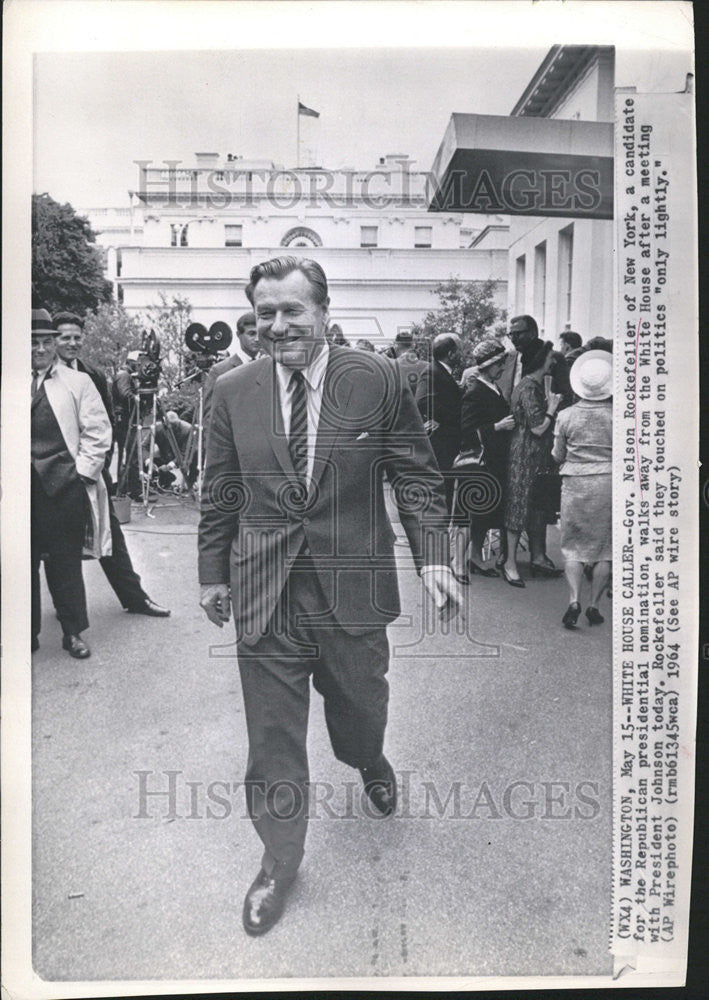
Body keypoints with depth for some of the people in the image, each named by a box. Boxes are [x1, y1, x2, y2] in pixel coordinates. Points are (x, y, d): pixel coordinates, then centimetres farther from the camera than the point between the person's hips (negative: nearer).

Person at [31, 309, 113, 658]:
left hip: (64, 485, -2)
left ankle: (73, 632, 17)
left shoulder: (78, 381, 5)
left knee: (65, 560, 4)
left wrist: (82, 470, -6)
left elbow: (98, 432, 1)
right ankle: (28, 632, 20)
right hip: (21, 487, 2)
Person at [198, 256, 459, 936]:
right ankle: (279, 862, 31)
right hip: (263, 595, 1)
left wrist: (432, 556, -10)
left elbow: (416, 476, -1)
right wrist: (213, 573, 12)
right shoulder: (233, 392, 0)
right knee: (272, 736, 9)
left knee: (360, 709, 19)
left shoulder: (378, 381, -5)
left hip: (353, 589, 0)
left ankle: (370, 763, 56)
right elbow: (219, 495, 8)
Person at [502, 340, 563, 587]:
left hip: (538, 456, 10)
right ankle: (510, 563, 4)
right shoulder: (528, 389, -18)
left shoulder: (536, 386, 13)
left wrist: (550, 406, 9)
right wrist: (552, 408, -9)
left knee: (537, 506, 14)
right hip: (525, 456, -10)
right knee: (519, 506, -4)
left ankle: (538, 557, 23)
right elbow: (538, 428, -21)